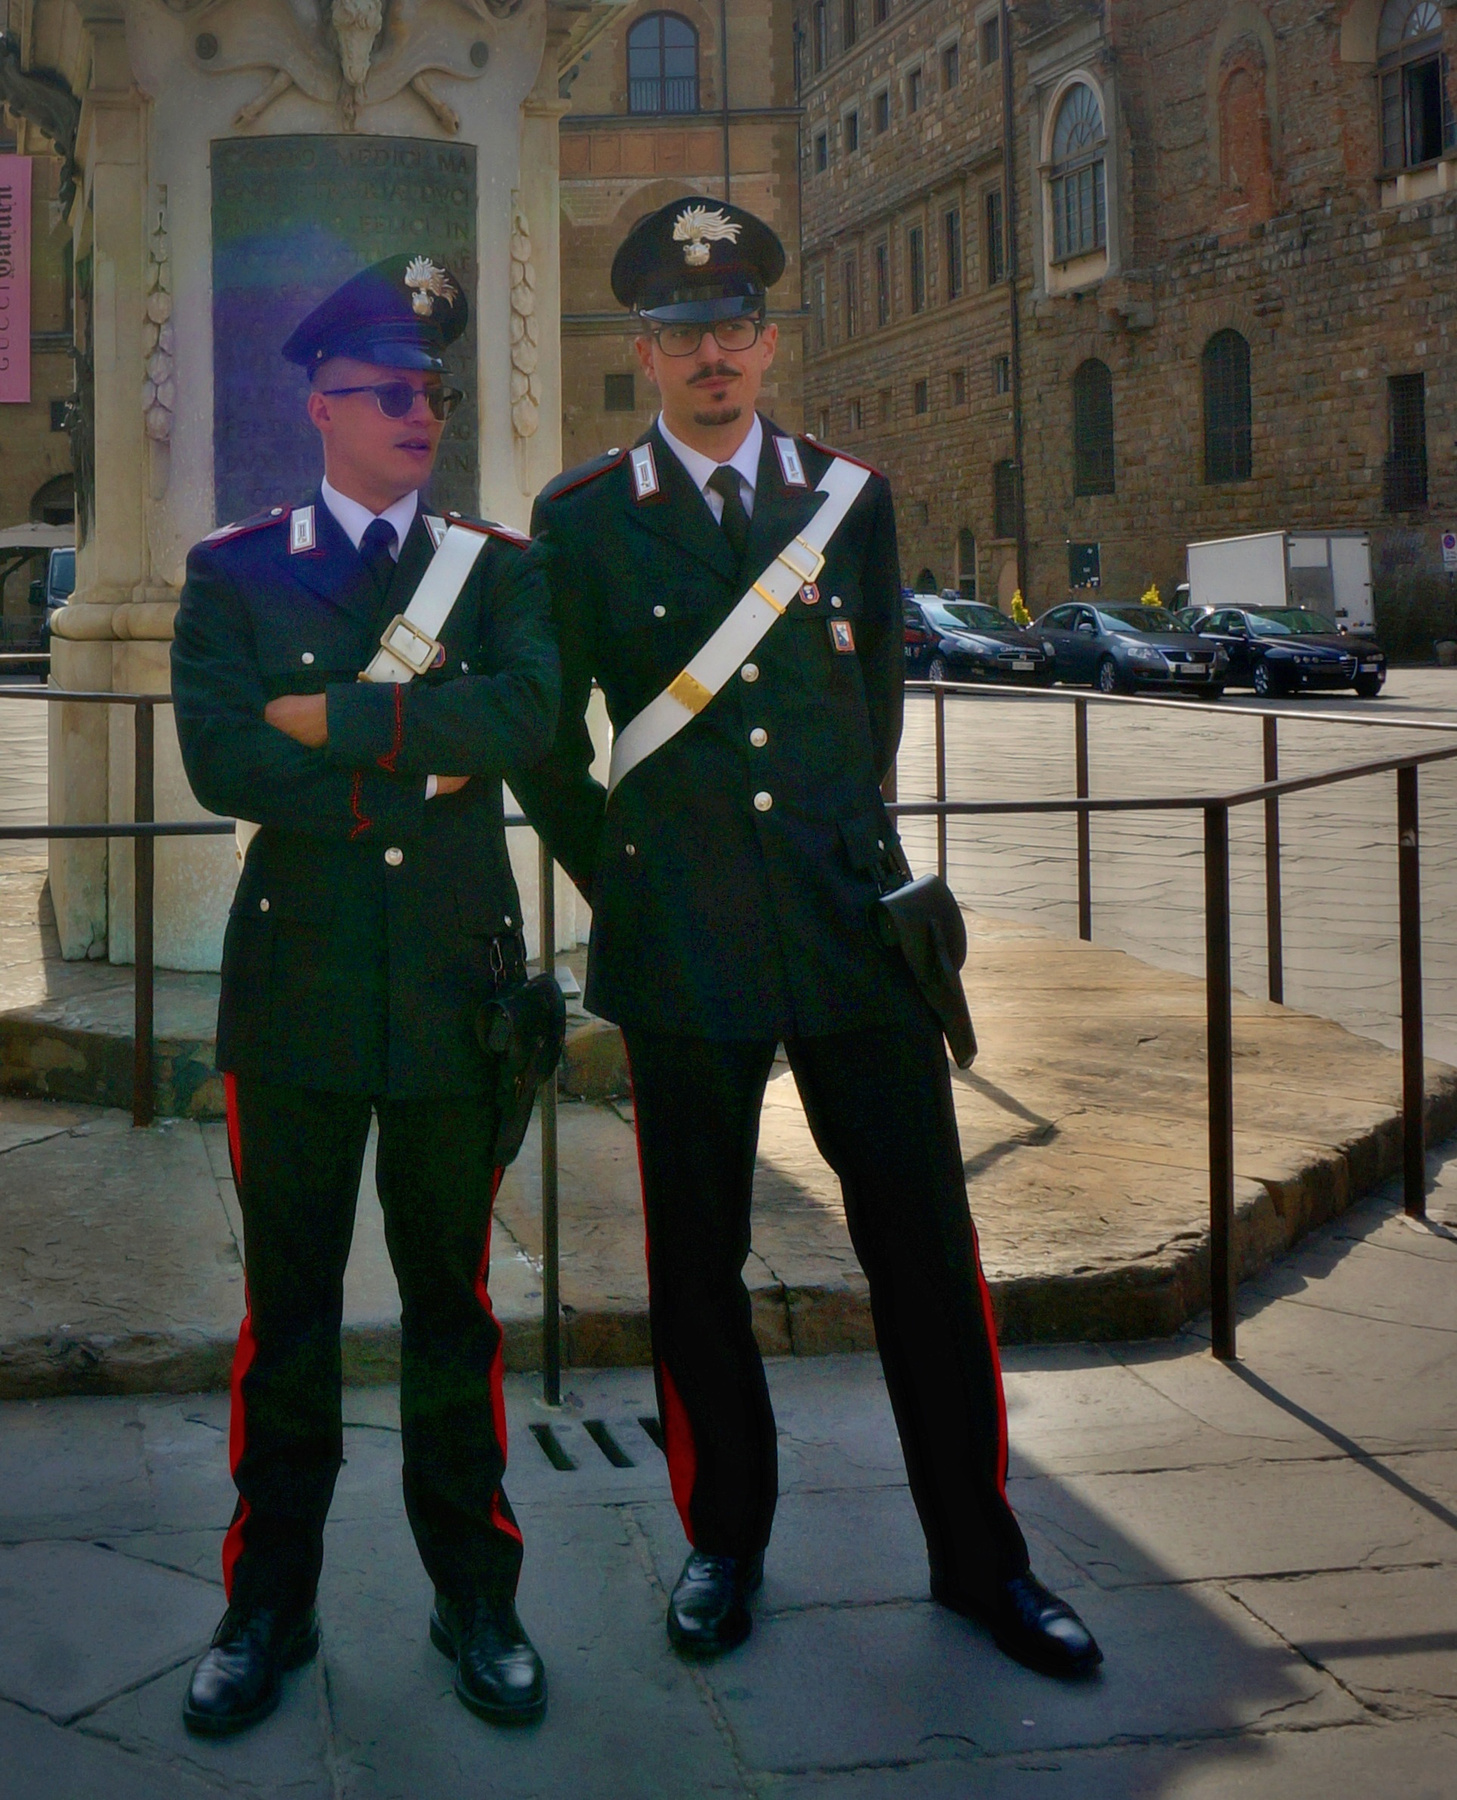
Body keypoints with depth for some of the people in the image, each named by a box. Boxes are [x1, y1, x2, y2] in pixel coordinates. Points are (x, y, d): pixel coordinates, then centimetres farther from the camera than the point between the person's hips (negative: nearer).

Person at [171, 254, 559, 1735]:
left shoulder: (499, 567, 9)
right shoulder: (233, 570, 6)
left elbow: (525, 717, -11)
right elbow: (222, 761, -9)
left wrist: (334, 717, -13)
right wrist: (419, 772, -10)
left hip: (458, 983, 1)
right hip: (298, 979, -1)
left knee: (452, 1296, 10)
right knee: (289, 1305, 8)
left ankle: (475, 1595, 22)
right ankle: (270, 1603, 21)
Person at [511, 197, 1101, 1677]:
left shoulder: (852, 498, 9)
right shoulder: (581, 519, 2)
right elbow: (545, 737, 10)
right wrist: (615, 876, 11)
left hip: (854, 917, 1)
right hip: (684, 941, -1)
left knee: (924, 1237, 3)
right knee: (696, 1255, 8)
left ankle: (978, 1554, 18)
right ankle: (724, 1543, 26)